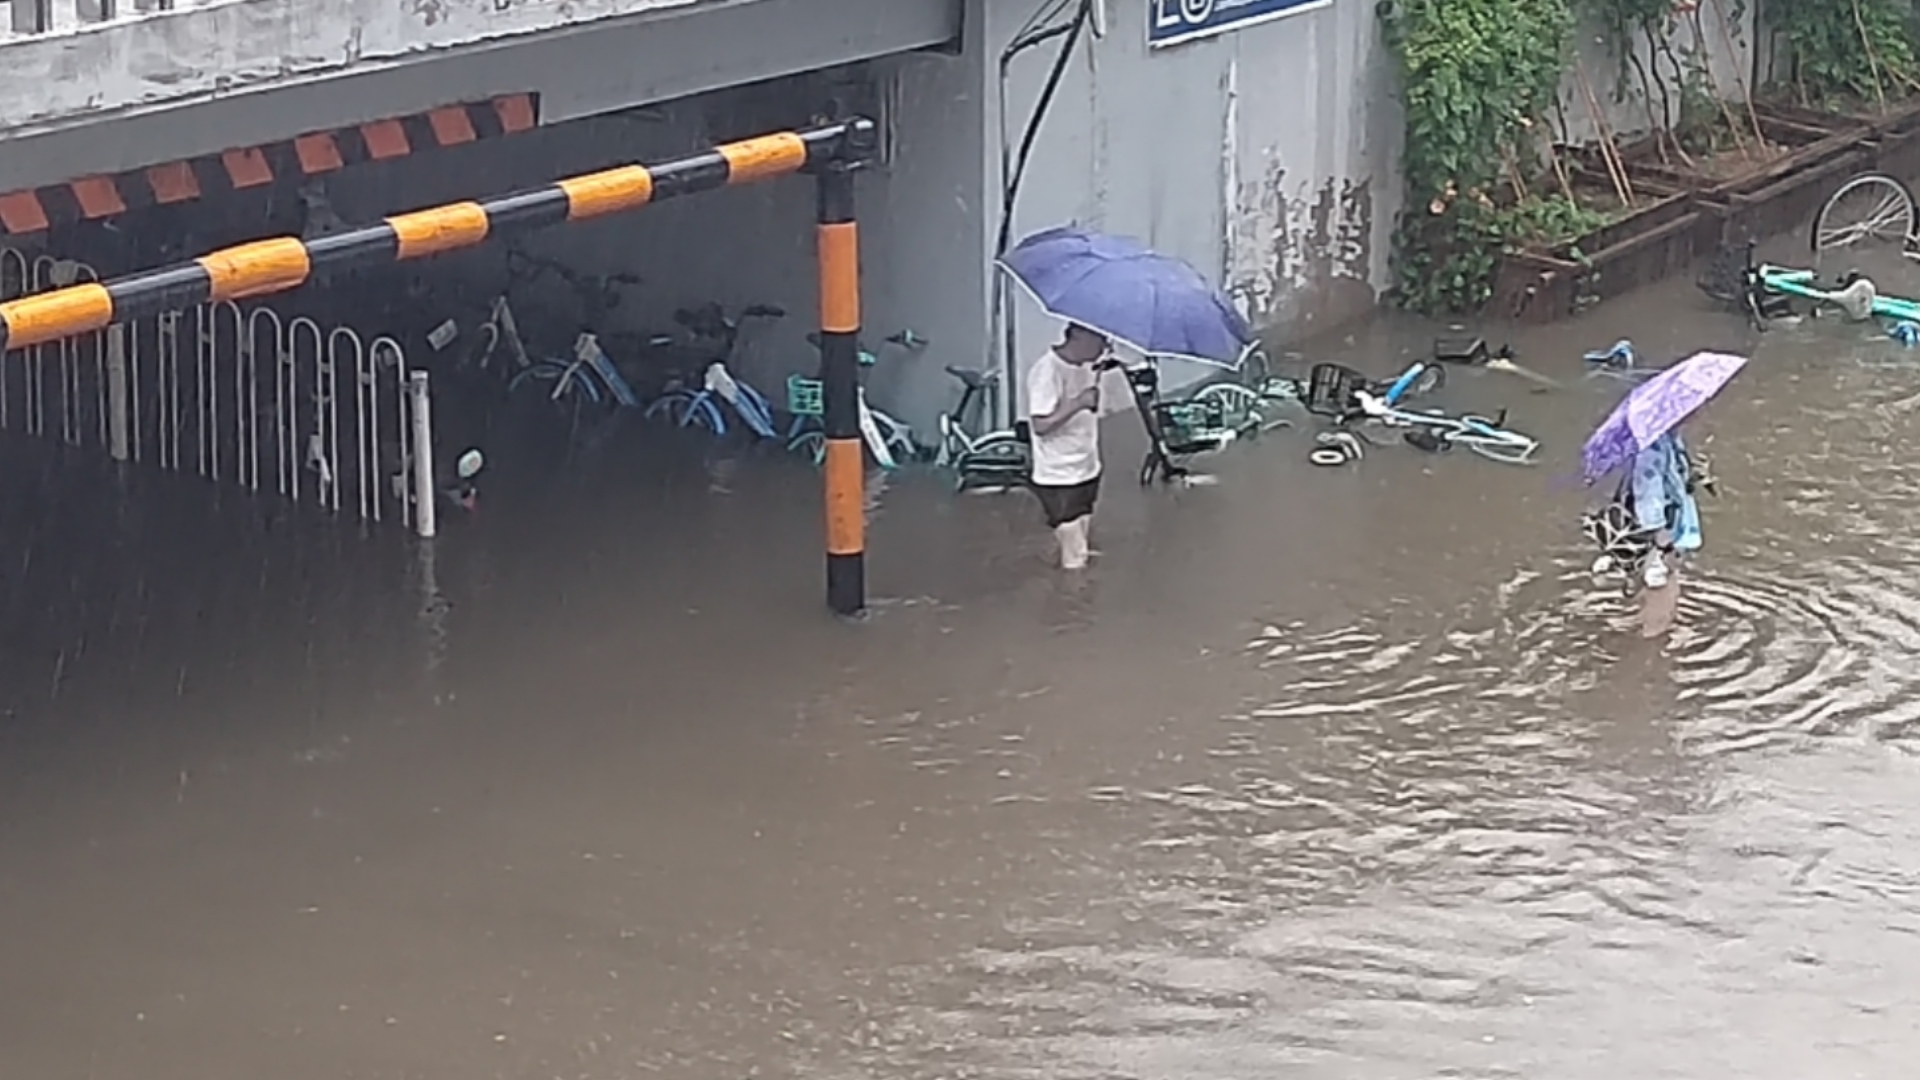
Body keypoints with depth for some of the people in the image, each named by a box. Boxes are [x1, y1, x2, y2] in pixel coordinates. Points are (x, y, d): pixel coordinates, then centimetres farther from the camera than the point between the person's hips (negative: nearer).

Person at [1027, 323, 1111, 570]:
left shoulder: (1087, 366, 5)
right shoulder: (1047, 371, -21)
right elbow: (1041, 424, -26)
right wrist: (1079, 403, -32)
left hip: (1087, 472, 8)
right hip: (1060, 479, -8)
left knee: (1080, 555, 12)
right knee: (1074, 560, -5)